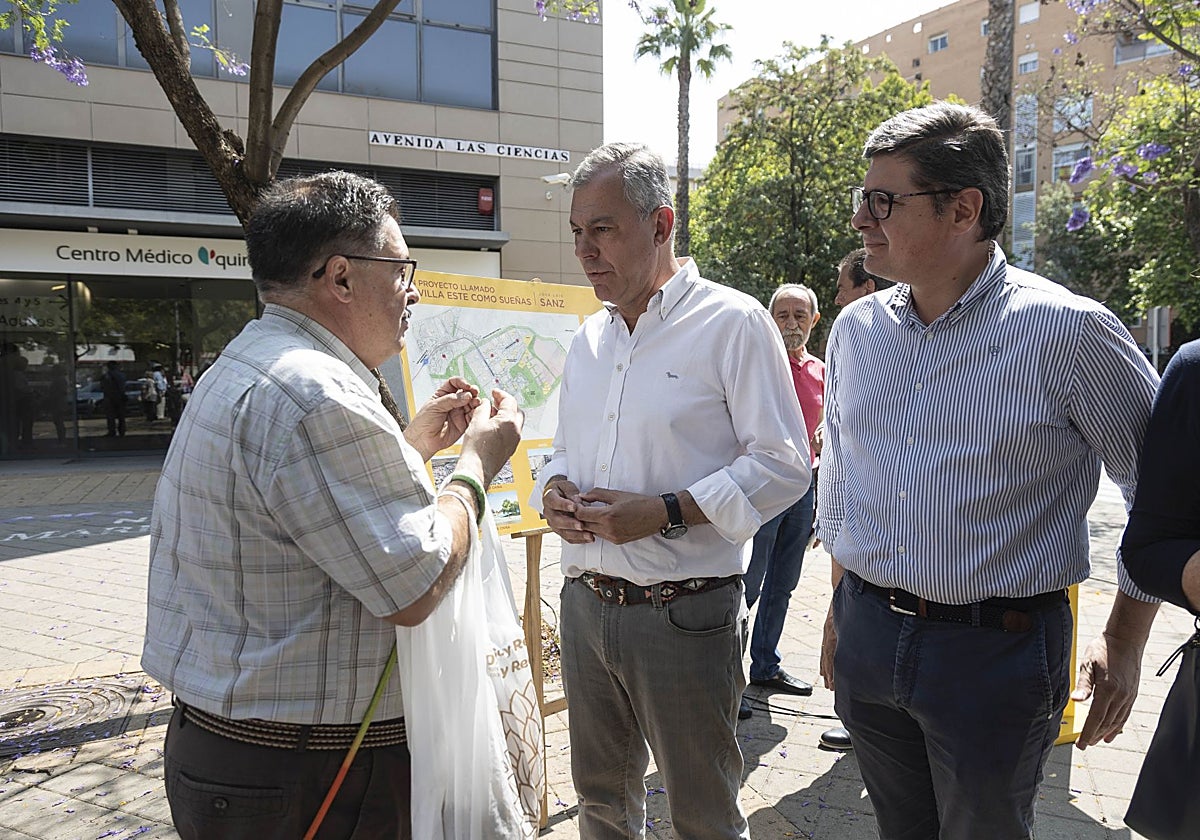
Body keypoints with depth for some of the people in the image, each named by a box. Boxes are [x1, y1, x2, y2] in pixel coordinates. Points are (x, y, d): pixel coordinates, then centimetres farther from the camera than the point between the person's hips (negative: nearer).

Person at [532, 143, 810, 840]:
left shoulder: (732, 323, -10)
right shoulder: (589, 338, 12)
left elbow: (782, 464, -13)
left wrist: (666, 513, -22)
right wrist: (555, 488, -3)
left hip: (686, 615, -6)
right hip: (585, 602, 6)